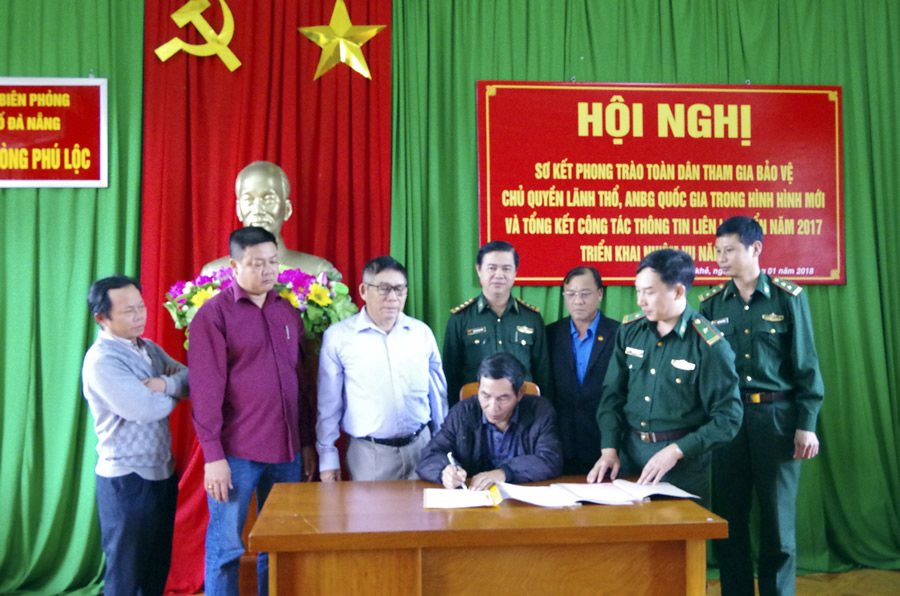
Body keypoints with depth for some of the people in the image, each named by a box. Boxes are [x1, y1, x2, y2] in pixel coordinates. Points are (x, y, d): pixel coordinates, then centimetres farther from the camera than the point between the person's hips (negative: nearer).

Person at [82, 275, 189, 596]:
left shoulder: (149, 348, 9)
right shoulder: (101, 360, -17)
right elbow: (144, 409, -25)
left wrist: (166, 384, -18)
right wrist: (175, 392, -5)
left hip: (162, 473, 8)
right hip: (127, 480, -8)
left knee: (158, 567, 17)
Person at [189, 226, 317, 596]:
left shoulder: (288, 312, 10)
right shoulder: (213, 313, -6)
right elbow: (206, 389, -9)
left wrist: (307, 442, 12)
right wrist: (213, 455, -12)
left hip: (287, 450, 5)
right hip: (235, 452, -5)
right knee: (226, 547, 4)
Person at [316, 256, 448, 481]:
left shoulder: (422, 332, 3)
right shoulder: (338, 336, -5)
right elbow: (329, 404, 0)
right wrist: (328, 457, 1)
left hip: (421, 446, 3)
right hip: (368, 453, -3)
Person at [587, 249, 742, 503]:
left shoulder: (709, 345, -14)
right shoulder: (630, 329, 0)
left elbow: (728, 418, -12)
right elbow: (613, 394, 4)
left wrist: (676, 451, -19)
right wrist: (609, 448, -6)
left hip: (685, 464, -4)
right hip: (632, 452, 4)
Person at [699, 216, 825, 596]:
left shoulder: (788, 297, -2)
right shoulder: (711, 304, 4)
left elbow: (806, 365, -1)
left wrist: (807, 425, -5)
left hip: (777, 416, -2)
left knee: (778, 520, 7)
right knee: (729, 518, 8)